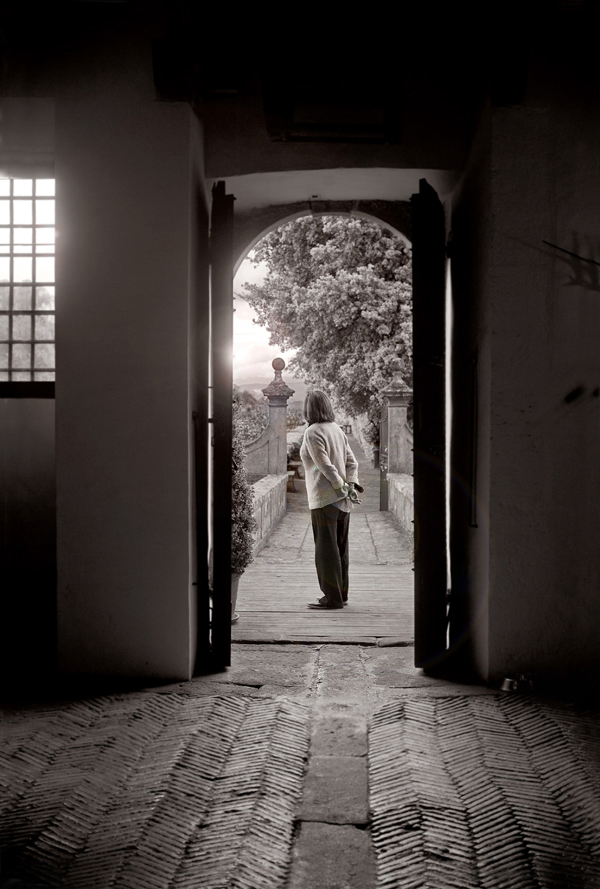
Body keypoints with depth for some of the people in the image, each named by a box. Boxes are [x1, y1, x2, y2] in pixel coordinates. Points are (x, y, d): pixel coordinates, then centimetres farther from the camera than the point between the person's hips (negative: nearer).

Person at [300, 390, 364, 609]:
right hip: (341, 500, 8)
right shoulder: (337, 430, 11)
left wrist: (343, 489, -13)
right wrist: (352, 485, -3)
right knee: (340, 547, 13)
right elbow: (351, 462, 6)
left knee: (326, 547, -4)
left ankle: (333, 598, -3)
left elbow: (326, 466, -17)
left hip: (324, 497, -8)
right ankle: (341, 593, 19)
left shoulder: (313, 433, -12)